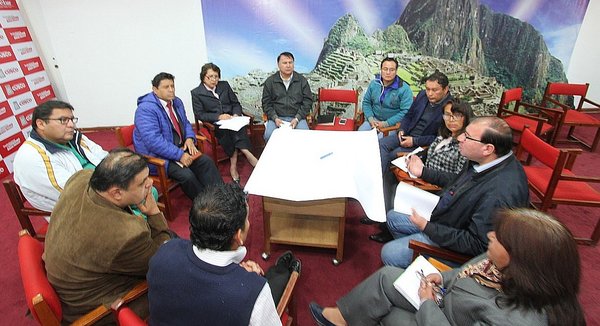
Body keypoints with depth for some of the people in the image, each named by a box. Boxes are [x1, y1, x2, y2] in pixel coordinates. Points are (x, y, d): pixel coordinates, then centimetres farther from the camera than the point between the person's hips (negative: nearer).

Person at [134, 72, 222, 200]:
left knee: (206, 161, -13)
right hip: (158, 156, -7)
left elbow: (185, 123, 19)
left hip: (181, 148, 8)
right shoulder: (146, 109, -19)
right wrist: (179, 155, -28)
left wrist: (190, 138, -3)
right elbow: (153, 141, -28)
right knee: (186, 175, -28)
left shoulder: (176, 102, 8)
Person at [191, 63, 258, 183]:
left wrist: (236, 115, -8)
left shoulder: (224, 85, 15)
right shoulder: (196, 93, 4)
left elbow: (236, 103, 14)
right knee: (229, 129, -35)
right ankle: (247, 153, -32)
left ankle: (234, 164, -33)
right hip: (214, 125, -2)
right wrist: (218, 117, -16)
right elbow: (199, 114, -3)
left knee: (239, 126, -33)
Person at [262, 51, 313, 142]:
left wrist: (297, 118, -7)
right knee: (268, 136, -28)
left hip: (297, 117, 0)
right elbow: (266, 103, 8)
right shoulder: (270, 81, 8)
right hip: (276, 118, 0)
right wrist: (275, 118, -9)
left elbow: (307, 101, 6)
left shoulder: (302, 80, 8)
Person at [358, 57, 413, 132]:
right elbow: (366, 102, 10)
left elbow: (406, 112, -17)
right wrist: (370, 119, -7)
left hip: (392, 123, -4)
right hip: (374, 119, 4)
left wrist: (386, 123, -20)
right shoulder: (374, 83, 3)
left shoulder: (404, 89, -12)